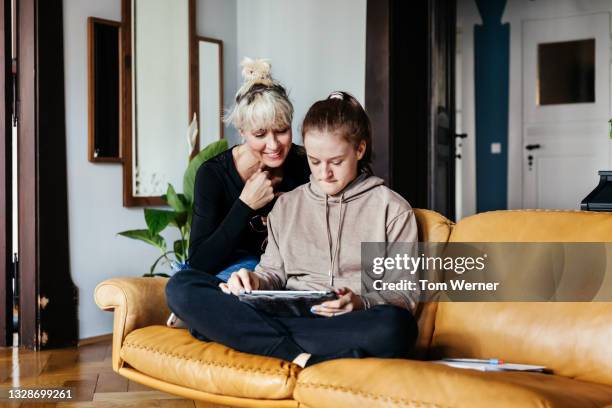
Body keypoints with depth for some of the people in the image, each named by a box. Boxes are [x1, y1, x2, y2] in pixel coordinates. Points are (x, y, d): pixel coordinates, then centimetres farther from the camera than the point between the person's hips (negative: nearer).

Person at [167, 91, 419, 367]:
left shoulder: (392, 209, 10)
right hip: (287, 314, 3)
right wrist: (255, 281, -5)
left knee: (397, 326, -41)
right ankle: (302, 359, -31)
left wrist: (361, 302, -16)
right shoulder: (287, 205, 22)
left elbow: (405, 295, 5)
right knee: (181, 286, -18)